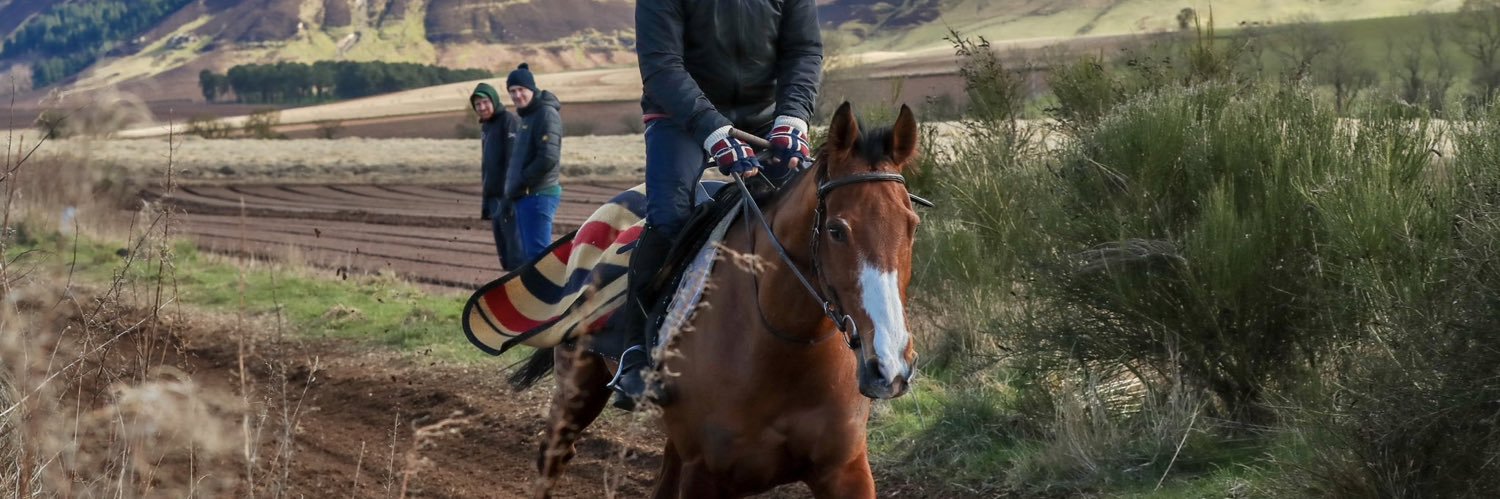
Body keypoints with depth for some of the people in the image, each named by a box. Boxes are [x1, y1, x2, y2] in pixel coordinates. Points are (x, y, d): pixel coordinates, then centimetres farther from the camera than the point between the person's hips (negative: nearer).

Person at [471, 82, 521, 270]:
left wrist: (511, 196, -23)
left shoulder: (509, 121, -10)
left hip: (508, 198, -9)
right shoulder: (486, 126, 18)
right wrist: (486, 203, 22)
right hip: (494, 198, 9)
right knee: (504, 253, 12)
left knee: (515, 252, -10)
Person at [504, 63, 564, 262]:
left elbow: (548, 158, -21)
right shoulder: (528, 116, 19)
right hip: (526, 197, 10)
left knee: (537, 252, -13)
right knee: (529, 254, 13)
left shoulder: (546, 114, -12)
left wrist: (521, 183, -13)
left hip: (538, 195, -10)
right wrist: (514, 187, 11)